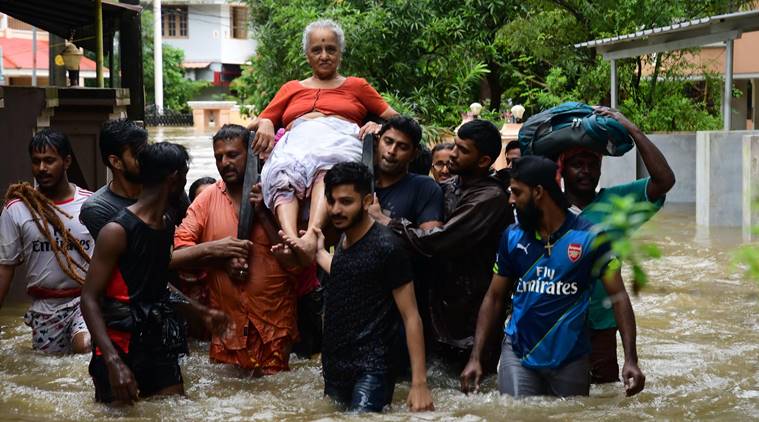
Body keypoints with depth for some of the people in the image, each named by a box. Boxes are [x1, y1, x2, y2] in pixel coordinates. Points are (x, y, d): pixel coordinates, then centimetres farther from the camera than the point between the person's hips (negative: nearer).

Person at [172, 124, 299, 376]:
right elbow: (175, 255, 1)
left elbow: (295, 262, -6)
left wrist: (264, 214, -11)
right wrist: (213, 250, -15)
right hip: (227, 324, 2)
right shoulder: (207, 200, 4)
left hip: (274, 326, -2)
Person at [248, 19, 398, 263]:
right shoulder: (291, 89, 36)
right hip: (296, 142, 2)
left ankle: (311, 236, -65)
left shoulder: (356, 86, 31)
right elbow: (260, 123, 29)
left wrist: (379, 126, 0)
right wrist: (265, 124, 4)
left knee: (327, 169, -42)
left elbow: (395, 119, 24)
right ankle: (292, 240, -63)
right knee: (282, 178, -38)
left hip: (339, 138, -2)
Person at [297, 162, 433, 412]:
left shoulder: (386, 247, -13)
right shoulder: (344, 240, 9)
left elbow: (411, 317, -14)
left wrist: (419, 383, -19)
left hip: (371, 370, -8)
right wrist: (319, 253, 31)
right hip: (336, 368, 8)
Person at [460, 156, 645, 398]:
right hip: (518, 352, 2)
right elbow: (494, 298, 6)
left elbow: (618, 296, -8)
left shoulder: (589, 237, -7)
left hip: (570, 357, -1)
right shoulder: (512, 237, 2)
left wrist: (631, 360, -18)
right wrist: (475, 358, -2)